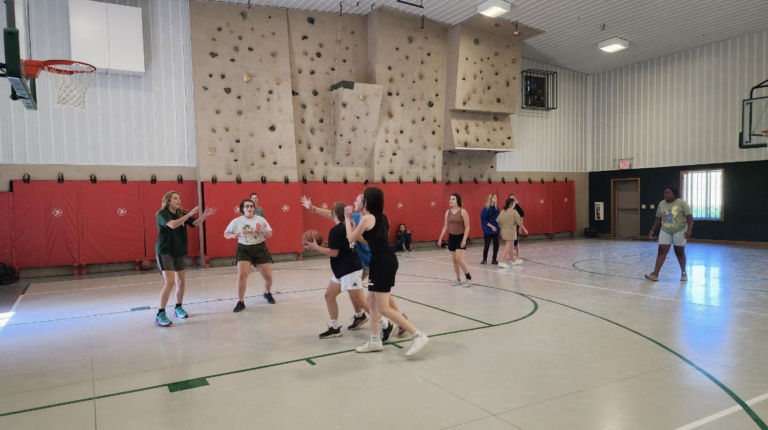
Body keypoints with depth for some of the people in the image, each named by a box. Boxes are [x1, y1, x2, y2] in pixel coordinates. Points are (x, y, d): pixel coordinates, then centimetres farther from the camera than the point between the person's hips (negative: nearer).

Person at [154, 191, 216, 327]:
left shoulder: (181, 213, 3)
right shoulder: (162, 213, -13)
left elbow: (196, 223, -5)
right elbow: (172, 225, -32)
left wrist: (204, 215, -23)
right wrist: (189, 214, -38)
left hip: (179, 252, 6)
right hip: (164, 252, -6)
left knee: (181, 282, 10)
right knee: (170, 282, -17)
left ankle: (178, 308, 29)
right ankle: (160, 315, -10)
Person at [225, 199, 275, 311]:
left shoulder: (260, 220, -1)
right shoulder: (236, 221, -3)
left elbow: (270, 235, 1)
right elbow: (226, 234, 5)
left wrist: (265, 231, -22)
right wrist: (232, 235, -18)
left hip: (260, 249, 2)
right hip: (244, 250, -1)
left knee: (268, 276, 4)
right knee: (242, 275, -18)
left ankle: (268, 293, 36)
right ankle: (240, 302, -3)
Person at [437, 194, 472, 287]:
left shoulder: (463, 211, -10)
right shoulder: (448, 212, 5)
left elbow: (467, 227, -11)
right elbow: (445, 227, 12)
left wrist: (464, 240, -19)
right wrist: (440, 238, 8)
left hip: (460, 237, -5)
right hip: (451, 237, 5)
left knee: (459, 259, -14)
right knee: (454, 260, 7)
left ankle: (469, 278, 2)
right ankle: (458, 279, 19)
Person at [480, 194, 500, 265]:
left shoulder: (496, 208, 6)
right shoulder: (486, 208, -10)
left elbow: (498, 218, 12)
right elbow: (483, 219, -11)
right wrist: (491, 226, -16)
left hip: (495, 229, 5)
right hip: (488, 230, -5)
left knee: (496, 244, 2)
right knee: (487, 244, 2)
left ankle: (494, 260, 12)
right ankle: (484, 259, 18)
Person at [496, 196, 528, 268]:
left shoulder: (502, 212, 2)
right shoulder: (514, 212, -14)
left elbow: (498, 221, 4)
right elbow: (519, 223, -9)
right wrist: (525, 230, 4)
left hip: (504, 231, 7)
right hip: (511, 232, -7)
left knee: (510, 247, 20)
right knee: (508, 247, -3)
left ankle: (514, 261, 33)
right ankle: (501, 262, -10)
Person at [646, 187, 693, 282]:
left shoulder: (681, 203, -10)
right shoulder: (661, 203, 5)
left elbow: (689, 217, -14)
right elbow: (658, 219, 12)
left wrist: (689, 230, -24)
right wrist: (652, 230, 10)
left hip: (679, 231, -4)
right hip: (665, 231, 4)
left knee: (680, 252, 6)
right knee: (662, 251, -5)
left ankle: (684, 273, 25)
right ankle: (655, 274, -10)